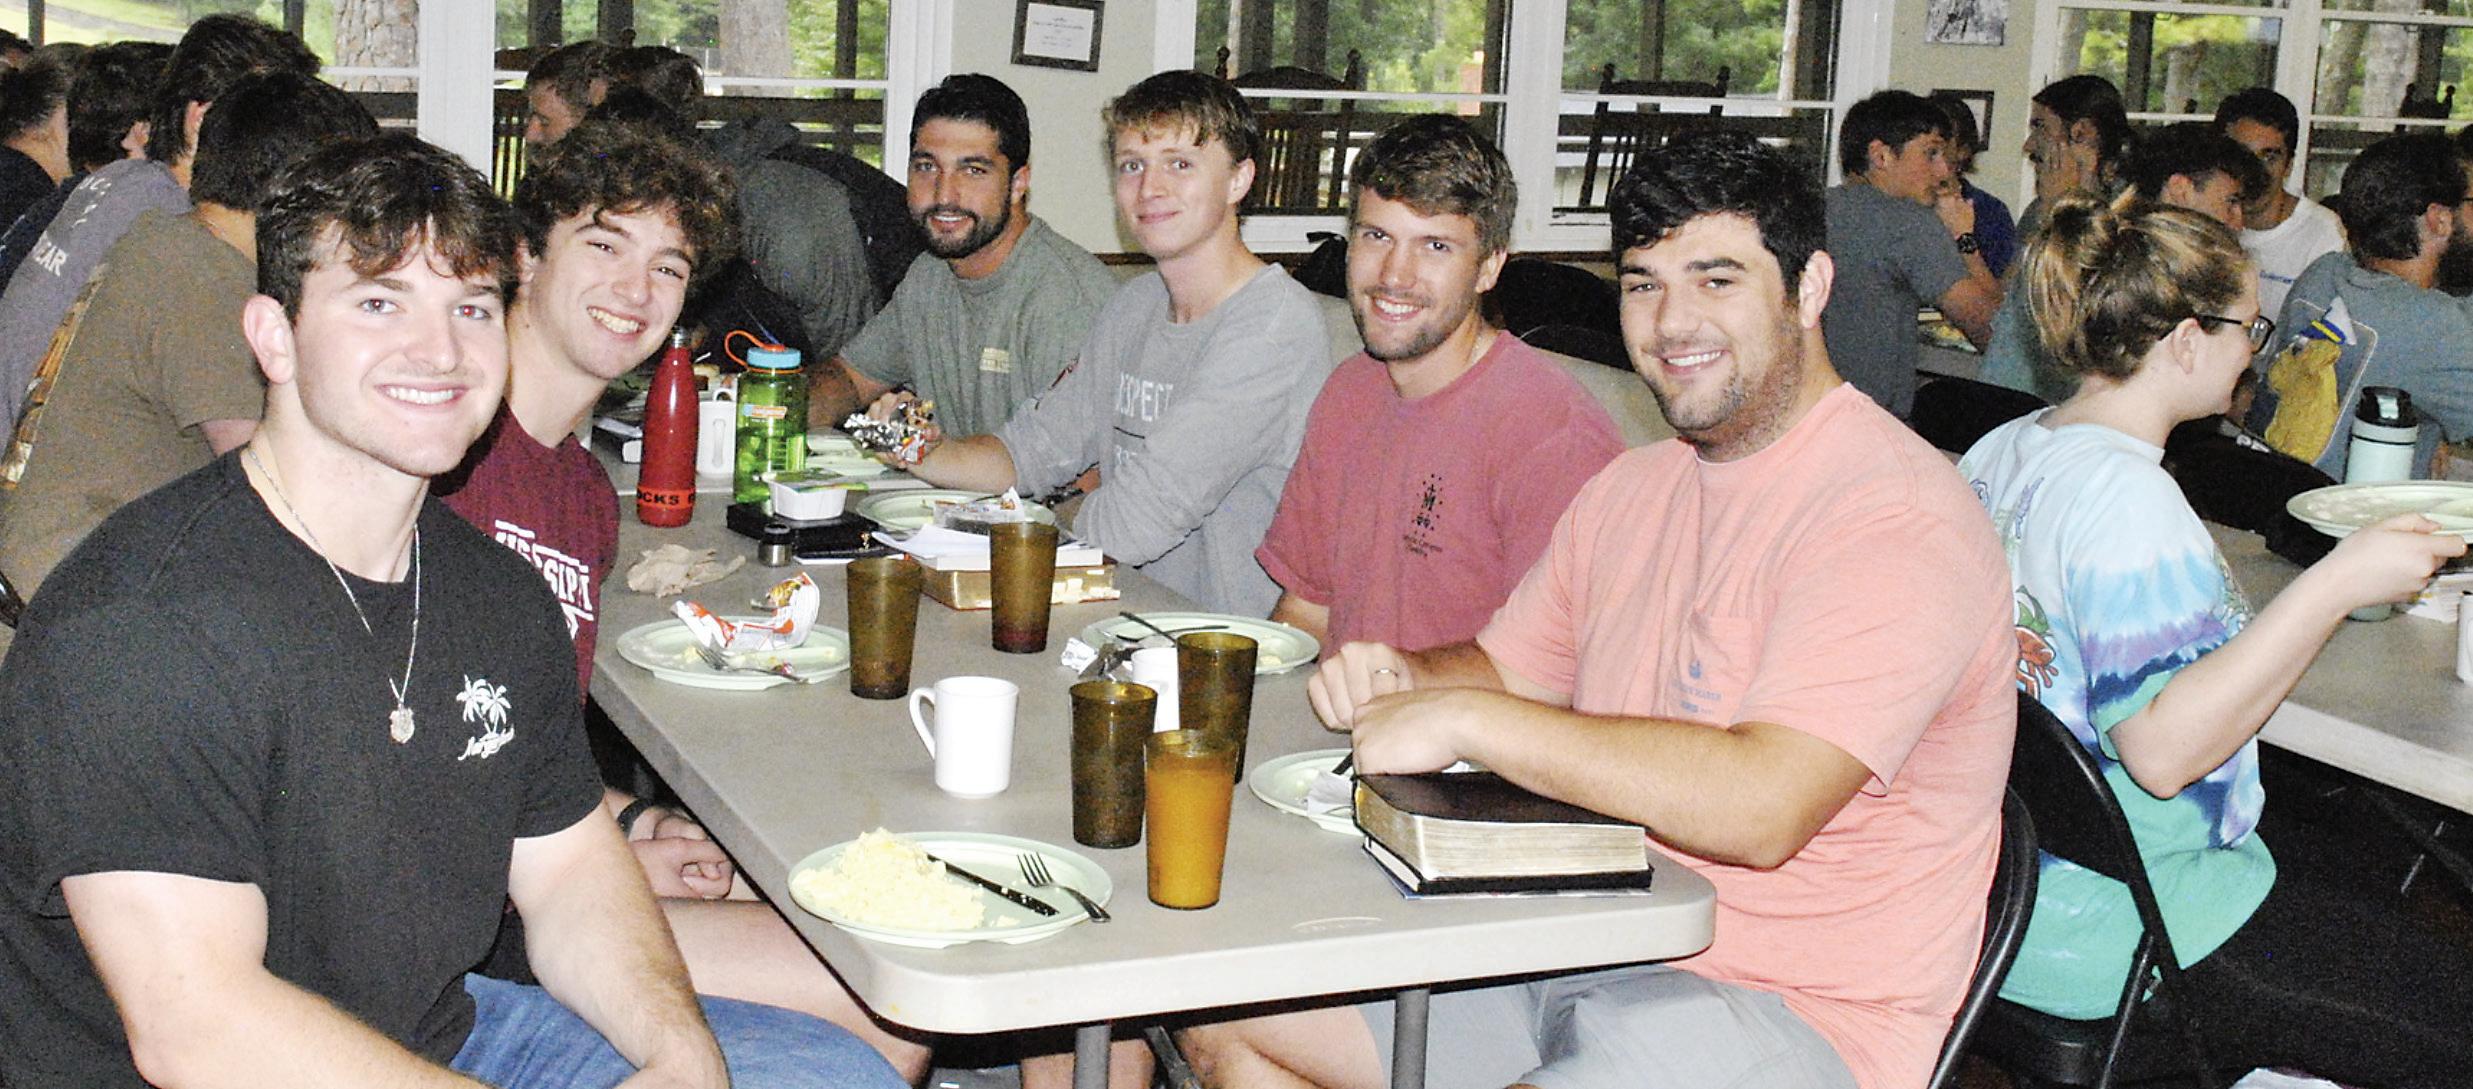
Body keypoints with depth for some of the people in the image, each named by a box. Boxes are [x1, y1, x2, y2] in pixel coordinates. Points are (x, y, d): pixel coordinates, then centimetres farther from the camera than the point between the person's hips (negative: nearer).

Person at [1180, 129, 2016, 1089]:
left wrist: (1464, 720, -26)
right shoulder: (1631, 490, 12)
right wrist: (1404, 677, -3)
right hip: (1595, 953, 9)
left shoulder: (1891, 515, -18)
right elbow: (1505, 670, 22)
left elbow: (1763, 806, -30)